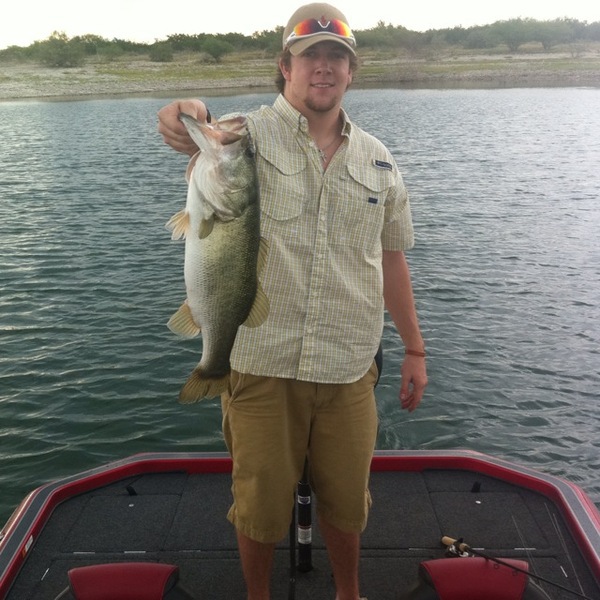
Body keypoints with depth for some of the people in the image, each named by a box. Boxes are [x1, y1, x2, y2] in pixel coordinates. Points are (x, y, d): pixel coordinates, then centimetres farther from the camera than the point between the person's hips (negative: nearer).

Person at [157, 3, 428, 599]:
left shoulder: (377, 159, 8)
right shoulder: (250, 135, -3)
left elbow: (391, 258, 12)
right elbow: (204, 134, -27)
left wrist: (413, 348, 13)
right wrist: (189, 114, -51)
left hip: (349, 369, 3)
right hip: (262, 365, -2)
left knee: (346, 499, 18)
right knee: (261, 501, 13)